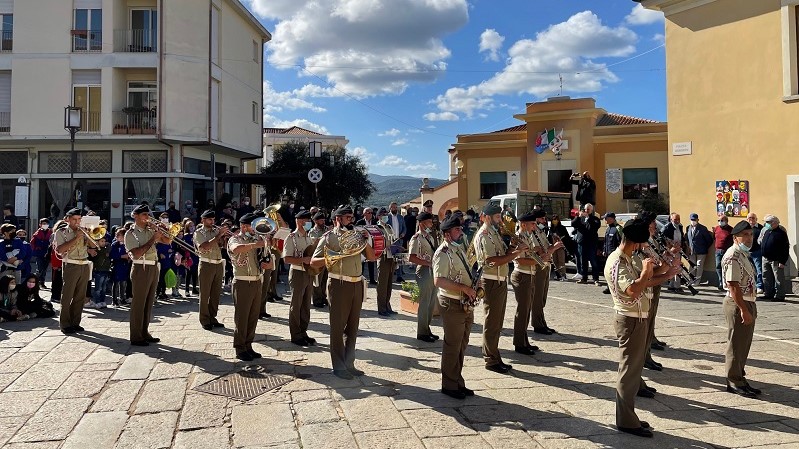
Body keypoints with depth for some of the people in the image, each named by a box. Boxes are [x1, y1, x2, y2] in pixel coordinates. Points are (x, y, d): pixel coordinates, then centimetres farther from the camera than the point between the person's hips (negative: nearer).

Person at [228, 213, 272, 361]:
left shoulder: (256, 238, 12)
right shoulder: (234, 239, -5)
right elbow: (236, 249, -30)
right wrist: (256, 244, -31)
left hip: (257, 282, 6)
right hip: (242, 283, -6)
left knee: (253, 317, 11)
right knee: (241, 317, 2)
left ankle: (248, 346, 22)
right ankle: (240, 349, 12)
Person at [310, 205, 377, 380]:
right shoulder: (329, 237, -1)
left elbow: (372, 257, 11)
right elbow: (314, 261, -5)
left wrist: (365, 241, -4)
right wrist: (331, 257, -21)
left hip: (357, 284, 6)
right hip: (339, 284, -5)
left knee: (352, 326, 11)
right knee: (338, 326, 1)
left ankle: (349, 363, 22)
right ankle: (338, 366, 10)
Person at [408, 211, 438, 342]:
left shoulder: (429, 237, 15)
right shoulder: (416, 238, -13)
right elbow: (411, 258, -21)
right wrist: (429, 263, -20)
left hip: (432, 272, 9)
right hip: (424, 272, -9)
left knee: (431, 303, 14)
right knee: (424, 304, -1)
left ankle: (427, 330, 25)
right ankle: (422, 333, 9)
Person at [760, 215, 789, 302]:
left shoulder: (781, 233, -10)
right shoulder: (766, 232, 12)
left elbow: (786, 249, -14)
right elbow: (761, 243, 22)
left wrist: (782, 261, -18)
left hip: (776, 260, -8)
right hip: (766, 259, 8)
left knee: (779, 278, -1)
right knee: (766, 278, 13)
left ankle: (779, 295, 4)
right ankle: (768, 294, 24)